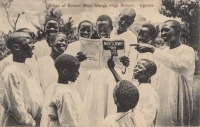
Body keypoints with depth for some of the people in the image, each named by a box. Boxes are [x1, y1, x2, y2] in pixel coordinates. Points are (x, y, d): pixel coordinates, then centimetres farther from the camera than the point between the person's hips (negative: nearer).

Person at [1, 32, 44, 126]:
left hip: (35, 121, 8)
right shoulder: (11, 72, -17)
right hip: (18, 123, -8)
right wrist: (32, 123, -12)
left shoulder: (27, 68, 9)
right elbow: (16, 106, -19)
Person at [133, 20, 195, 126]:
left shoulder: (187, 51, -9)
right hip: (160, 103, 6)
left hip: (177, 104, -6)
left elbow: (180, 65, -32)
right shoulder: (163, 52, 12)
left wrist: (152, 50, -33)